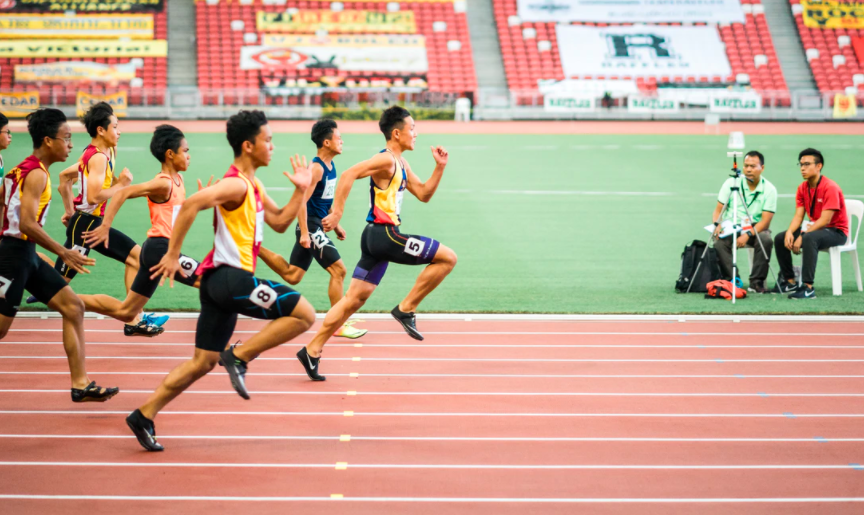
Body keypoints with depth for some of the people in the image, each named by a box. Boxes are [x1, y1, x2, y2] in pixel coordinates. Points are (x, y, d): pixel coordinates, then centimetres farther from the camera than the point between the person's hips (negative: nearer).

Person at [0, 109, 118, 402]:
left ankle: (80, 385, 5)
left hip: (27, 257, 10)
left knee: (73, 308, 6)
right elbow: (27, 224, -25)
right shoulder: (37, 174, -16)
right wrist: (63, 253, -20)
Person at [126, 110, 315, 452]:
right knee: (304, 314, -10)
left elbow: (280, 223, 25)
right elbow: (191, 205, -24)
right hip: (231, 276, -10)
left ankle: (145, 415, 10)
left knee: (204, 362, 11)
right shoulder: (235, 184, -12)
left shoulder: (254, 187, 19)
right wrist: (173, 255, -23)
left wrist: (300, 191, 13)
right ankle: (238, 357, -8)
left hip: (220, 281, 10)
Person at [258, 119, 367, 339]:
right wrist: (304, 233, -24)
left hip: (318, 226, 10)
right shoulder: (316, 168, -18)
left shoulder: (330, 165, 11)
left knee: (292, 275, 13)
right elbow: (301, 201, -21)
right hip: (311, 226, -10)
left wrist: (335, 225, 24)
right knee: (338, 270, -9)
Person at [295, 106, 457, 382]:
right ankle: (406, 309, -4)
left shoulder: (401, 164, 18)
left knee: (354, 299, 10)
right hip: (384, 235, -10)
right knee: (447, 258, -9)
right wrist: (336, 213, -26)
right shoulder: (386, 160, -13)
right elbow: (349, 174, -23)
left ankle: (312, 351, 10)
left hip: (378, 236, 10)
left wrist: (440, 167, 12)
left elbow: (424, 194, 23)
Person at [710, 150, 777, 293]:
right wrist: (717, 225, -20)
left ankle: (757, 282, -21)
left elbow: (765, 221, -11)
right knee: (719, 242, -31)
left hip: (756, 228, -1)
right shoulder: (731, 183, -1)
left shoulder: (769, 189, -5)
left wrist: (748, 234, -27)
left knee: (766, 240, -33)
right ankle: (731, 280, -21)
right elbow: (718, 209, 2)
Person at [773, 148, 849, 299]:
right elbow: (798, 216, 2)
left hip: (836, 231, -8)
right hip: (814, 227, 8)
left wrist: (801, 237, -28)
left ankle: (808, 287, -39)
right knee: (780, 238, -4)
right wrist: (789, 232, -20)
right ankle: (790, 282, 5)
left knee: (809, 239, -38)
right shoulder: (803, 188, 4)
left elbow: (825, 220, -25)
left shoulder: (830, 188, -20)